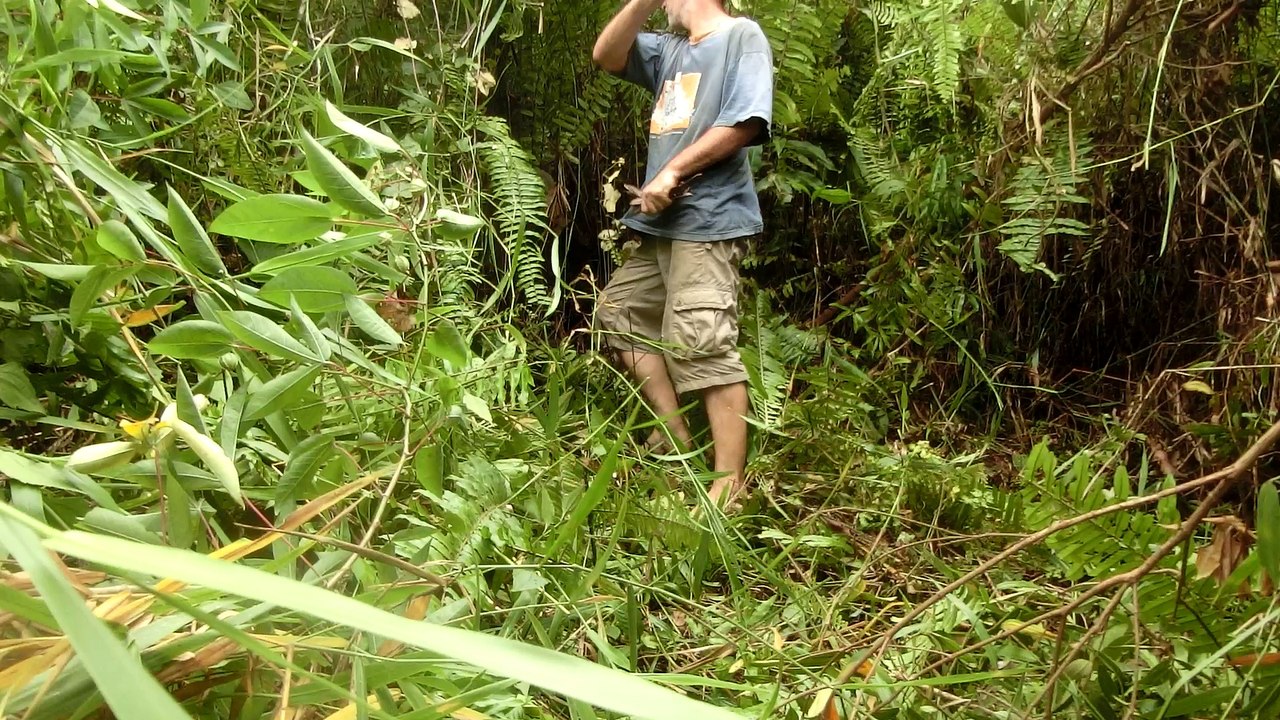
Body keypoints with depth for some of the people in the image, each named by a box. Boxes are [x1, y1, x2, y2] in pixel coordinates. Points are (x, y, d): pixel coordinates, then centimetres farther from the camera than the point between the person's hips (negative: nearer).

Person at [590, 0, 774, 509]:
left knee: (702, 345, -15)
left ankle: (729, 483, -10)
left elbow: (744, 123, -14)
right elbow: (605, 56, 11)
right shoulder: (668, 49, 21)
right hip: (664, 222, 10)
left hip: (709, 222, -10)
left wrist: (672, 171, -15)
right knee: (619, 313, 15)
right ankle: (674, 435, 19)